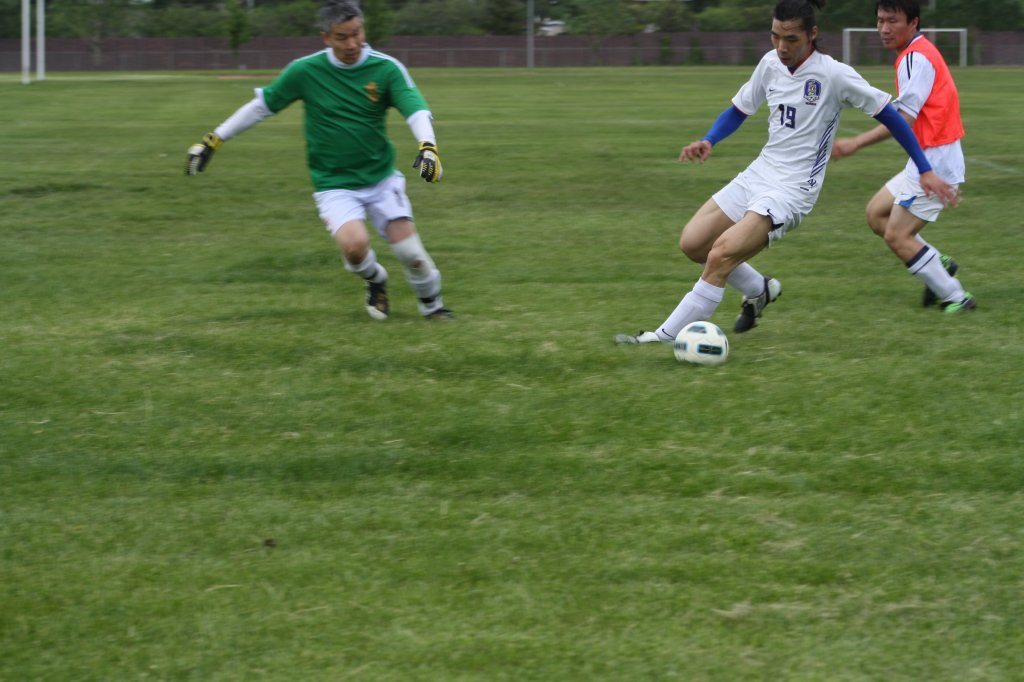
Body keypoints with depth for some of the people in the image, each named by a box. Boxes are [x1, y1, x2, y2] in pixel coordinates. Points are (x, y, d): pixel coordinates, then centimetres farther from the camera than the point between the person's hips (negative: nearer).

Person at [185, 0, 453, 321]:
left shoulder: (386, 69, -10)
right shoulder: (305, 71, -9)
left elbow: (416, 109, -20)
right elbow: (261, 105, 3)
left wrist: (428, 146, -40)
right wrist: (212, 140, 5)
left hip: (381, 179, 1)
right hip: (333, 183, -1)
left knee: (410, 252, -8)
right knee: (354, 244, -26)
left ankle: (431, 303, 25)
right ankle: (374, 280, 10)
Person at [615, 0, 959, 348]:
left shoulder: (834, 75, -16)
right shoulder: (771, 64, 3)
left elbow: (889, 115, -9)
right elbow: (738, 110, 16)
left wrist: (925, 171, -8)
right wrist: (707, 142, -3)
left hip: (792, 189, -7)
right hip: (758, 175, 7)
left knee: (721, 253, -22)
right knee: (692, 243, 2)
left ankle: (668, 335, -15)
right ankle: (759, 290, 25)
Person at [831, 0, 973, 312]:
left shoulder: (916, 58, -17)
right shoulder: (918, 53, 14)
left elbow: (903, 119, -25)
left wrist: (856, 143, -28)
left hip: (935, 161, -10)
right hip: (926, 160, 10)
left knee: (896, 236, -7)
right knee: (876, 214, 15)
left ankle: (955, 297, 0)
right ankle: (938, 264, 16)